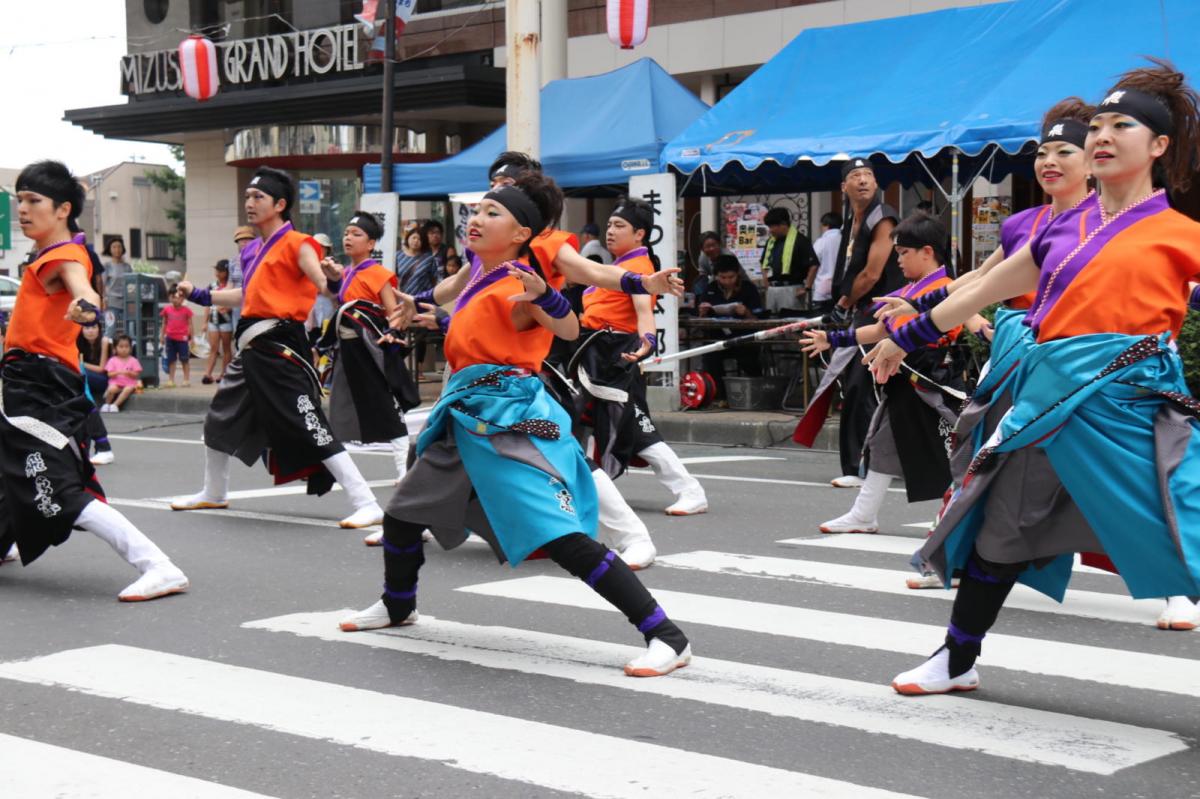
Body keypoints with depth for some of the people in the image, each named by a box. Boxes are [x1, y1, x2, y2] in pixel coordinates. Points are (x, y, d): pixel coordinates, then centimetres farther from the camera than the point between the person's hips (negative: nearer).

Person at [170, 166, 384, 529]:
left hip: (280, 349, -10)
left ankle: (367, 505, -17)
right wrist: (200, 295, 31)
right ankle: (213, 493, 43)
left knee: (311, 428, -16)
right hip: (253, 349, 10)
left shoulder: (296, 243, -9)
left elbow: (324, 287, -20)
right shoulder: (259, 249, 18)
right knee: (219, 419, 21)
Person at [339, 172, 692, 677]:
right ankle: (397, 607, 46)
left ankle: (667, 638, -18)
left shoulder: (516, 285, -13)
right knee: (401, 515, 19)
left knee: (565, 540, -19)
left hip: (511, 423, -9)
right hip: (466, 421, 9)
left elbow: (568, 329, -32)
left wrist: (542, 294, -50)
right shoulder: (481, 277, 12)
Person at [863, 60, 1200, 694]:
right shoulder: (1063, 229, 13)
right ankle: (958, 661, 33)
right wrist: (905, 338, 27)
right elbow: (984, 289, 23)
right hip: (1050, 395, 5)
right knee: (999, 523, 15)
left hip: (1127, 397, -5)